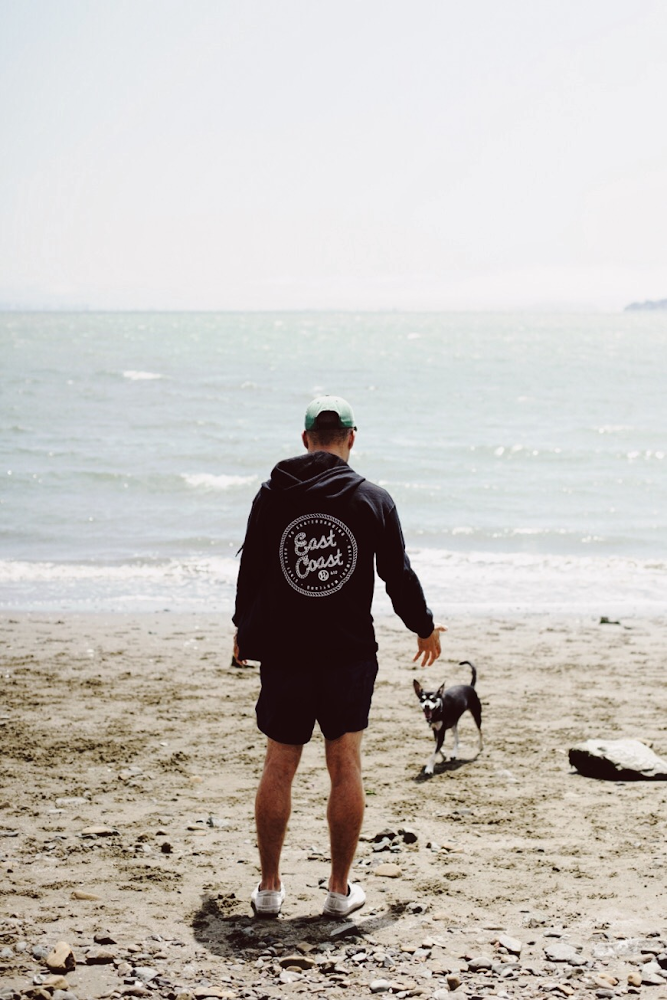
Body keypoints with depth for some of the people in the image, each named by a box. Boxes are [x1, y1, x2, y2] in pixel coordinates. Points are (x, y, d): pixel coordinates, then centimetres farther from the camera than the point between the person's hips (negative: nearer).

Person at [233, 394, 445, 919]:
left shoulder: (273, 494, 1)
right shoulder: (373, 499, -1)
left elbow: (251, 567, 8)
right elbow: (399, 574, 4)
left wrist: (244, 630, 24)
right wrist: (426, 628, 20)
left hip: (282, 651, 1)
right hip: (349, 654, -1)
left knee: (279, 768, 8)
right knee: (346, 768, 7)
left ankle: (269, 886, 13)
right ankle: (340, 890, 11)